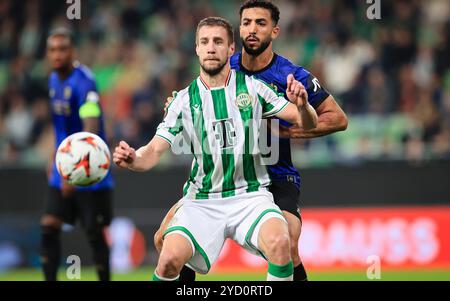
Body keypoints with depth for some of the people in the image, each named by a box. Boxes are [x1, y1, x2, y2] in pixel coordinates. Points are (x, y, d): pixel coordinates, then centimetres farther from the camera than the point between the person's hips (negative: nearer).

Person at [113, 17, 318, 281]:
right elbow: (153, 152, 1)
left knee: (279, 242, -33)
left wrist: (302, 105, -22)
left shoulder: (252, 88, 3)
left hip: (250, 196, -1)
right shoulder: (185, 100, 5)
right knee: (169, 259, -25)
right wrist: (132, 159, -23)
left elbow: (308, 123, 2)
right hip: (202, 200, 1)